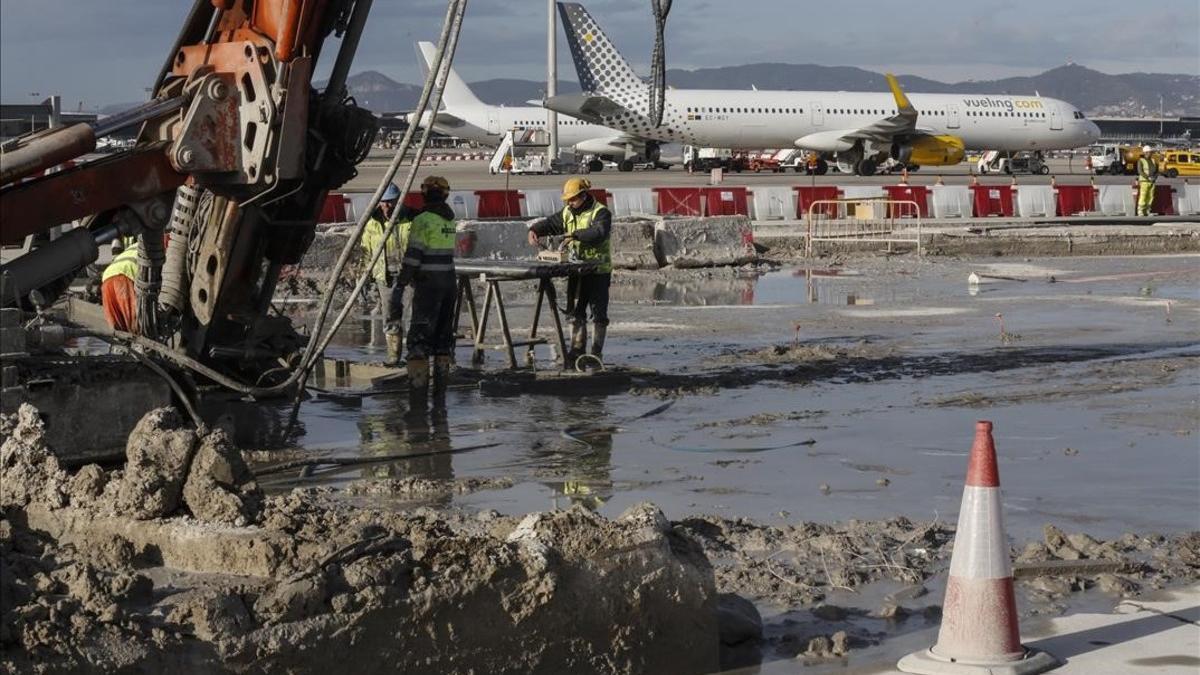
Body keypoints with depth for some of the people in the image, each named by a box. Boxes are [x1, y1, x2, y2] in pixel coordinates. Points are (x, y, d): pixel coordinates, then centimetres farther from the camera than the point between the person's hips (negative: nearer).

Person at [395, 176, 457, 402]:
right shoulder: (449, 218, 10)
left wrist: (402, 280, -10)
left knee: (420, 333, -7)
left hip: (428, 282, -7)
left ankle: (418, 384, -15)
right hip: (449, 280, 7)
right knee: (443, 332, 13)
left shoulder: (423, 220, -12)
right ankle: (441, 385, 16)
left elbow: (414, 253, -16)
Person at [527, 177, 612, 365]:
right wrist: (534, 230, -8)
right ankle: (576, 351, 16)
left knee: (598, 313, 0)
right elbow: (549, 224, 11)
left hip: (599, 271, -7)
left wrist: (576, 234, -33)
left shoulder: (601, 213, -12)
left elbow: (599, 233, -29)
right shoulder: (568, 214, 10)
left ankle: (596, 353, 6)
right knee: (576, 312, 9)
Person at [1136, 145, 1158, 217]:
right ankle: (1140, 212, -8)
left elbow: (1156, 171, 13)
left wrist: (1155, 177, -7)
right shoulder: (1141, 161, -4)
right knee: (1143, 197, -11)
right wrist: (1148, 177, -22)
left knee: (1150, 197, 3)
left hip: (1152, 182, 5)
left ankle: (1147, 211, 11)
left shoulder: (1153, 160, 13)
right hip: (1144, 181, -5)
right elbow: (1140, 171, -15)